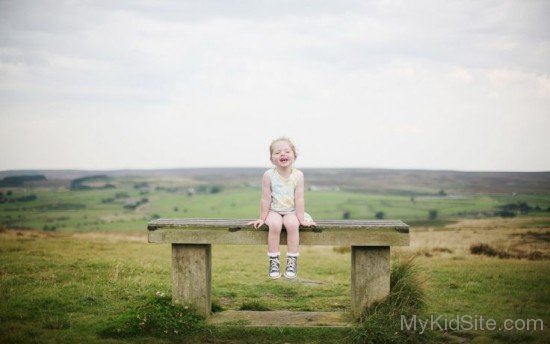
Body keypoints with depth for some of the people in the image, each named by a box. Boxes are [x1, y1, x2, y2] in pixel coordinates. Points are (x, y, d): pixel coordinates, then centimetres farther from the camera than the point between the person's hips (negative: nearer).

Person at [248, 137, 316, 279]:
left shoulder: (298, 175, -9)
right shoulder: (269, 175, -11)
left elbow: (299, 199, -8)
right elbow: (266, 199, -6)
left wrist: (301, 219, -10)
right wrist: (262, 218, -4)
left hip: (291, 211, 1)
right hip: (274, 211, -1)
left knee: (292, 224, -29)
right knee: (275, 225, -30)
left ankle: (292, 262, -18)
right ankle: (273, 262, -18)